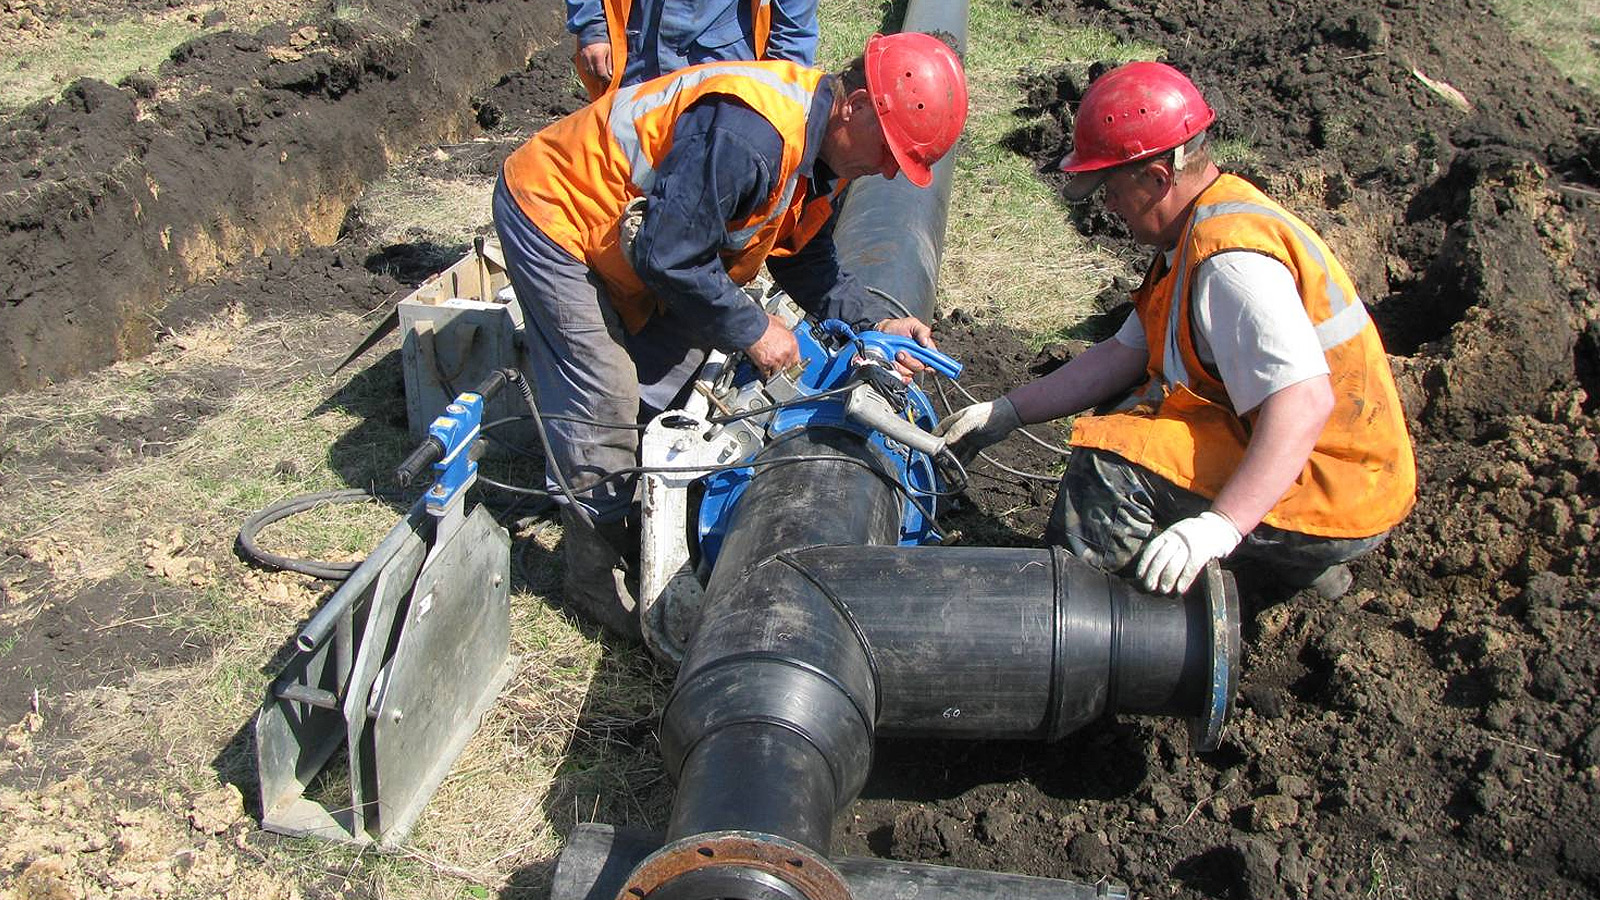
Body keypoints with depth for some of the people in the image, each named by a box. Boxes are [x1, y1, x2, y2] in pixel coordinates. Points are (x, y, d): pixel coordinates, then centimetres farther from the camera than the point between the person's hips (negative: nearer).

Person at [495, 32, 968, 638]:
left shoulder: (824, 150, -4)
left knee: (670, 368, 11)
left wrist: (875, 321, -7)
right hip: (549, 212, -10)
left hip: (628, 240, 10)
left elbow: (807, 264, 7)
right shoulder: (747, 132, -36)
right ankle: (595, 575, 3)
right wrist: (752, 328, -21)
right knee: (605, 400, -11)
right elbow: (670, 256, -32)